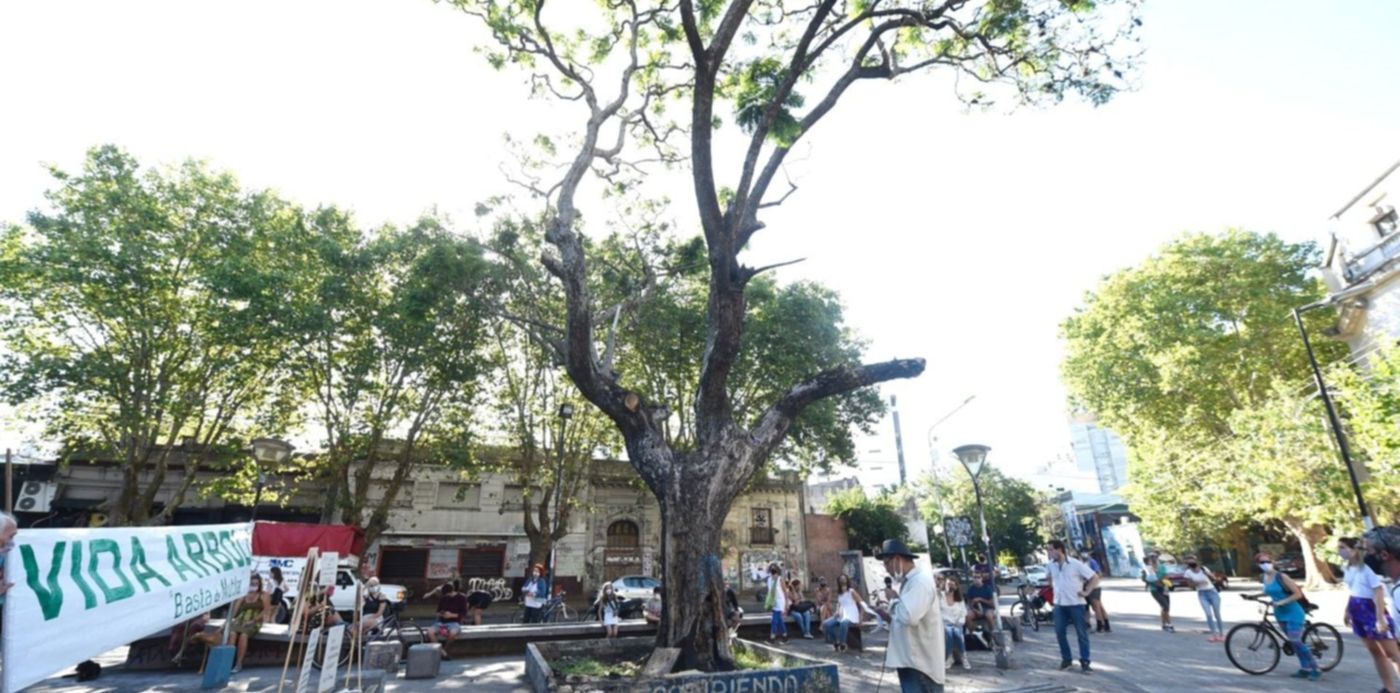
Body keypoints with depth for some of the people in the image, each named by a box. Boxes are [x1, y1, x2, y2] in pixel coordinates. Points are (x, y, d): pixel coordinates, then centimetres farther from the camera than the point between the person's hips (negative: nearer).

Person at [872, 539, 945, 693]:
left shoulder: (920, 581, -17)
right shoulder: (910, 581, 15)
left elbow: (909, 616, -29)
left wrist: (893, 600, -13)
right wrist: (888, 616, 7)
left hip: (920, 662, -10)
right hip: (912, 660, 10)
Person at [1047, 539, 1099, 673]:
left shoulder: (1076, 564, -14)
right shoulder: (1050, 565, 1)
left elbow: (1095, 577, -8)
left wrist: (1086, 592, -11)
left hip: (1076, 603, -4)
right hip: (1059, 604, 4)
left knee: (1081, 633, 3)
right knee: (1060, 632, 5)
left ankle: (1085, 662, 12)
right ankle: (1066, 658, 19)